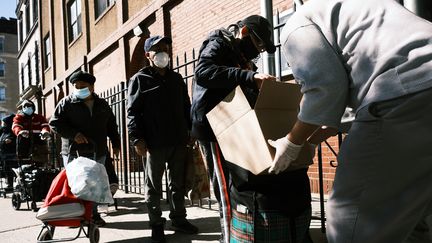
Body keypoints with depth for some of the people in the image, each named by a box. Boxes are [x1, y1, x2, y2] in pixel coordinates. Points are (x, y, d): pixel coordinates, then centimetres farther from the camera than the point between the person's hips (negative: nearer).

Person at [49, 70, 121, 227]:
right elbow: (55, 122, -5)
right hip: (74, 152, -3)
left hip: (98, 153, 4)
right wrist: (73, 134, -17)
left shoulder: (102, 104, 13)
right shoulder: (66, 103, 1)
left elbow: (111, 125, 20)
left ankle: (93, 214, 18)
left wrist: (116, 144, 15)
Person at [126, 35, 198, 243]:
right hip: (154, 143, -4)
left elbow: (186, 108, 19)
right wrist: (137, 139, -14)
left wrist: (193, 130, 12)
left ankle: (178, 218, 25)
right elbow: (133, 112, -6)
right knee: (154, 185, 4)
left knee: (178, 183, 12)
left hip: (179, 141, 5)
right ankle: (157, 224, 14)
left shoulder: (176, 78, 16)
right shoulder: (140, 79, 1)